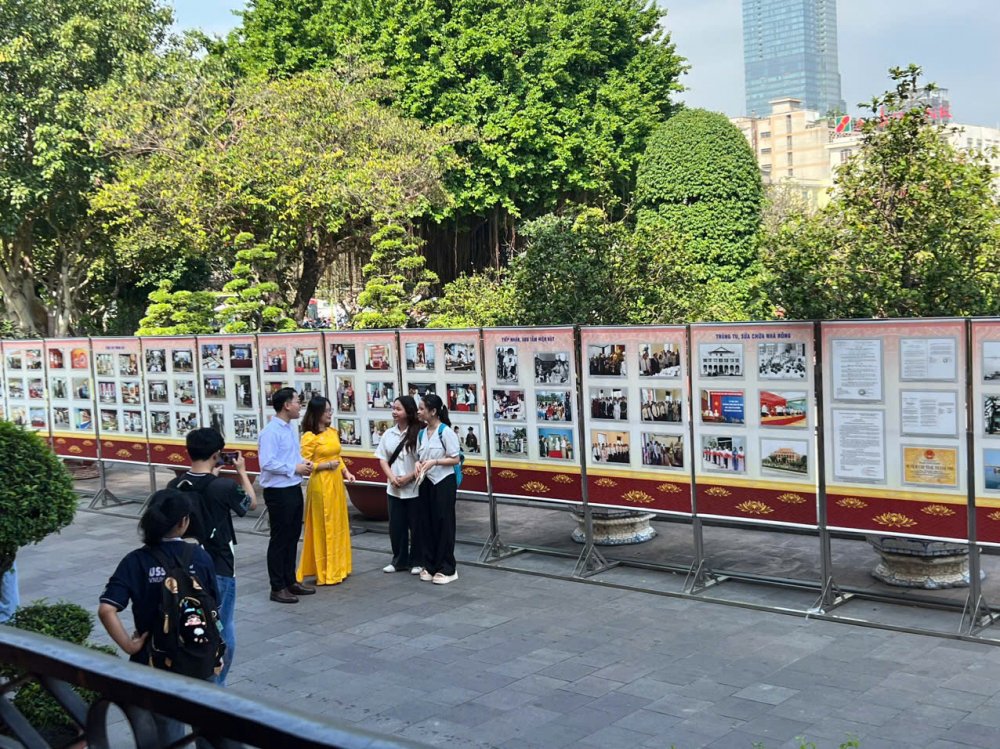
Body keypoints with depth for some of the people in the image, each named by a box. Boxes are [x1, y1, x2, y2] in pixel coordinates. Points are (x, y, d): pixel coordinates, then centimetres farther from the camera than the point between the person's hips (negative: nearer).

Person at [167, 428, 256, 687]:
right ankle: (215, 687, 12)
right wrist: (242, 471, 12)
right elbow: (251, 503, 2)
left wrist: (210, 476, 17)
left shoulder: (175, 486, -5)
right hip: (219, 569, -5)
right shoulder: (224, 487, -19)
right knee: (222, 632, 7)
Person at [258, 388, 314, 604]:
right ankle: (277, 588, 10)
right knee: (279, 540, 1)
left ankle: (290, 581, 29)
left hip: (294, 490, 9)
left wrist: (303, 465, 0)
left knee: (292, 537, 17)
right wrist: (295, 469, -19)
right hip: (278, 493, -9)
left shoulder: (291, 428, 10)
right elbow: (267, 463, -25)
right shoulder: (271, 431, -18)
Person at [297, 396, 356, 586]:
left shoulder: (333, 432, 10)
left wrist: (346, 472, 4)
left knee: (338, 525, 13)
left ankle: (337, 568, 24)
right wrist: (328, 465, -18)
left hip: (337, 483, 8)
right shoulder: (309, 437, -12)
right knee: (323, 528, 0)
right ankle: (324, 572, 8)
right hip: (320, 485, -8)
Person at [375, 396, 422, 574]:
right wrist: (392, 478, -7)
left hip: (415, 488, -5)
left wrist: (408, 477, -16)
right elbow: (383, 459, 8)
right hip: (394, 489, 5)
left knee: (416, 526, 4)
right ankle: (399, 560, 24)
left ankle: (417, 561, 17)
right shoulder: (388, 434, 6)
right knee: (396, 525, 11)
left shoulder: (418, 433, -12)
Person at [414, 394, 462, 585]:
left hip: (444, 482, -7)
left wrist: (434, 462, -22)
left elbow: (455, 459, -13)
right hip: (426, 482, 7)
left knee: (443, 524, 0)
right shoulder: (422, 433, 7)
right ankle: (430, 565, 21)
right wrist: (418, 463, -5)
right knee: (427, 523, 10)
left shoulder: (445, 432, -14)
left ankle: (447, 569, 8)